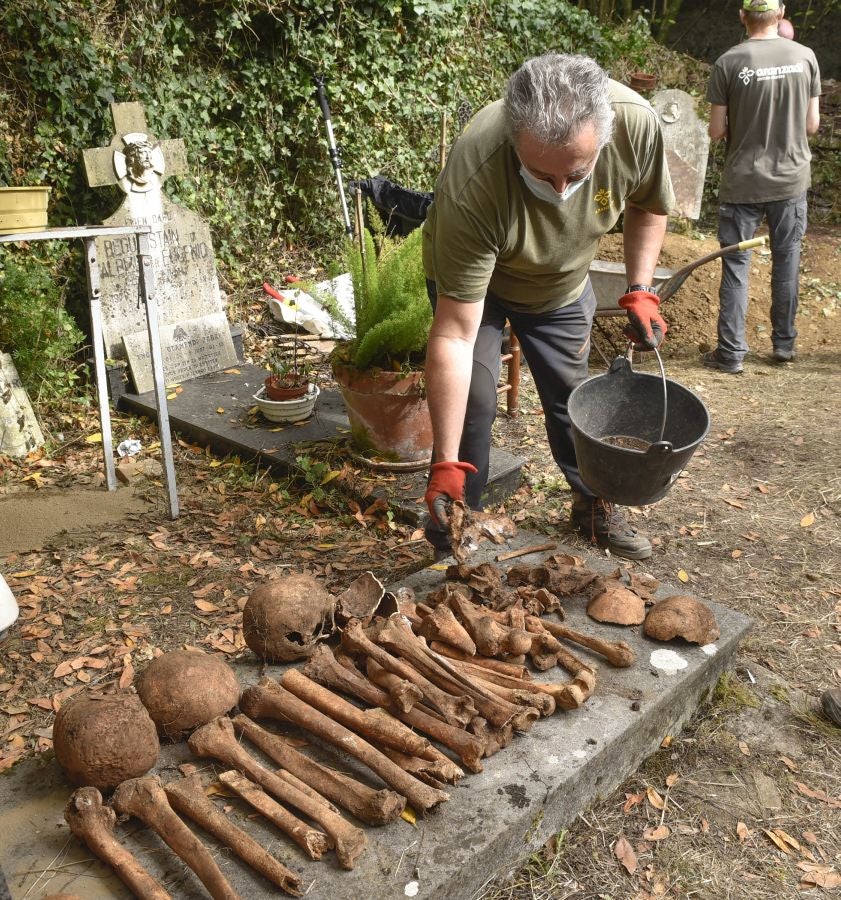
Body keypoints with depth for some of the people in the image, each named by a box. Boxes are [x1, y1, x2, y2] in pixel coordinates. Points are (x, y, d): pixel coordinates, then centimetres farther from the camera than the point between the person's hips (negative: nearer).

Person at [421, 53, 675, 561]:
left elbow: (648, 205, -6)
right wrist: (446, 466, -41)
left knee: (572, 397, 10)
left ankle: (594, 504, 35)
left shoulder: (637, 123, -32)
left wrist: (640, 289, -17)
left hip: (565, 282, 3)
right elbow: (454, 335, -41)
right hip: (472, 277, -3)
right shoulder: (471, 186, -43)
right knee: (472, 397, -15)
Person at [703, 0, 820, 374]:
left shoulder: (729, 63, -10)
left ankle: (731, 352, 5)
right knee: (786, 262, 13)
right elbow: (811, 124, 3)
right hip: (791, 179, 3)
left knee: (735, 265, 4)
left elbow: (716, 131, -7)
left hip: (742, 184, -2)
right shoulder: (805, 56, -2)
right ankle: (784, 344, 23)